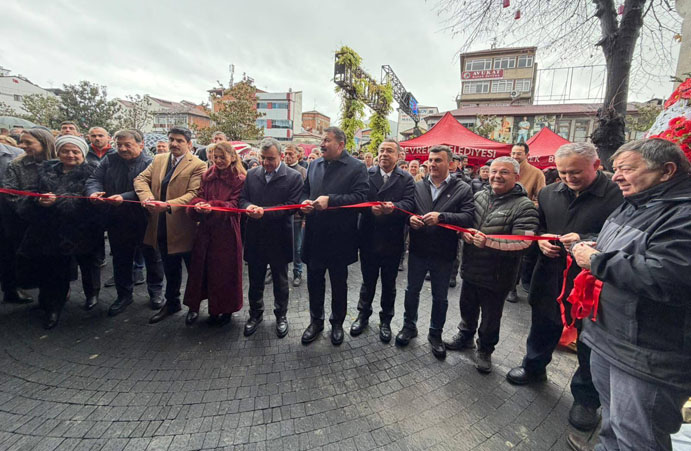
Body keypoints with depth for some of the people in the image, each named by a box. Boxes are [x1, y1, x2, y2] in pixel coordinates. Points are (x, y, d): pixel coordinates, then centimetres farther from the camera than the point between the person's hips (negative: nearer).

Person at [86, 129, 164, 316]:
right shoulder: (110, 160, 5)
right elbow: (94, 179, 1)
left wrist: (124, 198, -32)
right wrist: (94, 192, -21)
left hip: (145, 221, -5)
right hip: (118, 222, 5)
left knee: (152, 258, 11)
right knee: (121, 260, 17)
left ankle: (155, 292, 30)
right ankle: (124, 295, 34)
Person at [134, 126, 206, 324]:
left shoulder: (197, 165, -11)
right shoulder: (158, 160, 10)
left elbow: (194, 194, -20)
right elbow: (141, 179, 5)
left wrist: (168, 204, -31)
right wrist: (146, 196, -15)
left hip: (184, 228, -6)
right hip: (162, 227, 6)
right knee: (170, 268, 22)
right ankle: (172, 302, 41)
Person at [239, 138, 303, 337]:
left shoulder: (293, 177, -8)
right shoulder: (252, 174, 5)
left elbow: (291, 206, -15)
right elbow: (242, 198, 7)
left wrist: (264, 212, -24)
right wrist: (248, 206, -16)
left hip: (279, 239, -3)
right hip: (255, 238, 4)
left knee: (280, 281, 14)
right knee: (255, 280, 17)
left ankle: (281, 316, 35)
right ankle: (255, 314, 39)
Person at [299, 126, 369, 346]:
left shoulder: (356, 167, -7)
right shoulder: (314, 164, 10)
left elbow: (361, 197, -18)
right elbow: (305, 190, 19)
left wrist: (330, 200, -24)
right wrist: (305, 202, -4)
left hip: (340, 237, -4)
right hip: (314, 234, 5)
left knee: (339, 283, 13)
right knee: (314, 280, 15)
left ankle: (337, 323, 34)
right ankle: (316, 321, 36)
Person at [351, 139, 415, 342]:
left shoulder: (406, 179, 1)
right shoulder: (366, 174, 2)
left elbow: (409, 203, -12)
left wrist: (393, 207, -32)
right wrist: (370, 208, -27)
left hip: (392, 240, 0)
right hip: (368, 238, 1)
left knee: (389, 283, 15)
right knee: (368, 280, 17)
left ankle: (385, 320, 34)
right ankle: (363, 314, 38)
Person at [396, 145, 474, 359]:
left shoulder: (462, 189, -5)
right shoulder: (418, 186, 4)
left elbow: (468, 218, -16)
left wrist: (441, 217, -29)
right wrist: (410, 218, -16)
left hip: (443, 253, -2)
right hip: (418, 249, 3)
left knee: (440, 297, 14)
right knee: (412, 290, 17)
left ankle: (435, 334, 35)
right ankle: (409, 326, 38)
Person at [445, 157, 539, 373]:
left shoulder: (524, 206, -14)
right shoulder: (479, 196, 4)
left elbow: (523, 240, -23)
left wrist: (489, 241, -32)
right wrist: (464, 231, -14)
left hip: (496, 274, -5)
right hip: (471, 268, 5)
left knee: (491, 315, 15)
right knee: (467, 307, 24)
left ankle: (485, 350, 38)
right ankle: (465, 336, 48)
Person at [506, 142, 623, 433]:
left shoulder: (617, 196, -14)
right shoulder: (548, 194, 3)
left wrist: (587, 242, -27)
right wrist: (541, 241, -4)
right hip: (550, 279, 5)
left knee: (589, 345, 13)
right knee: (542, 329, 22)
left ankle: (586, 398, 34)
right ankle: (534, 368, 46)